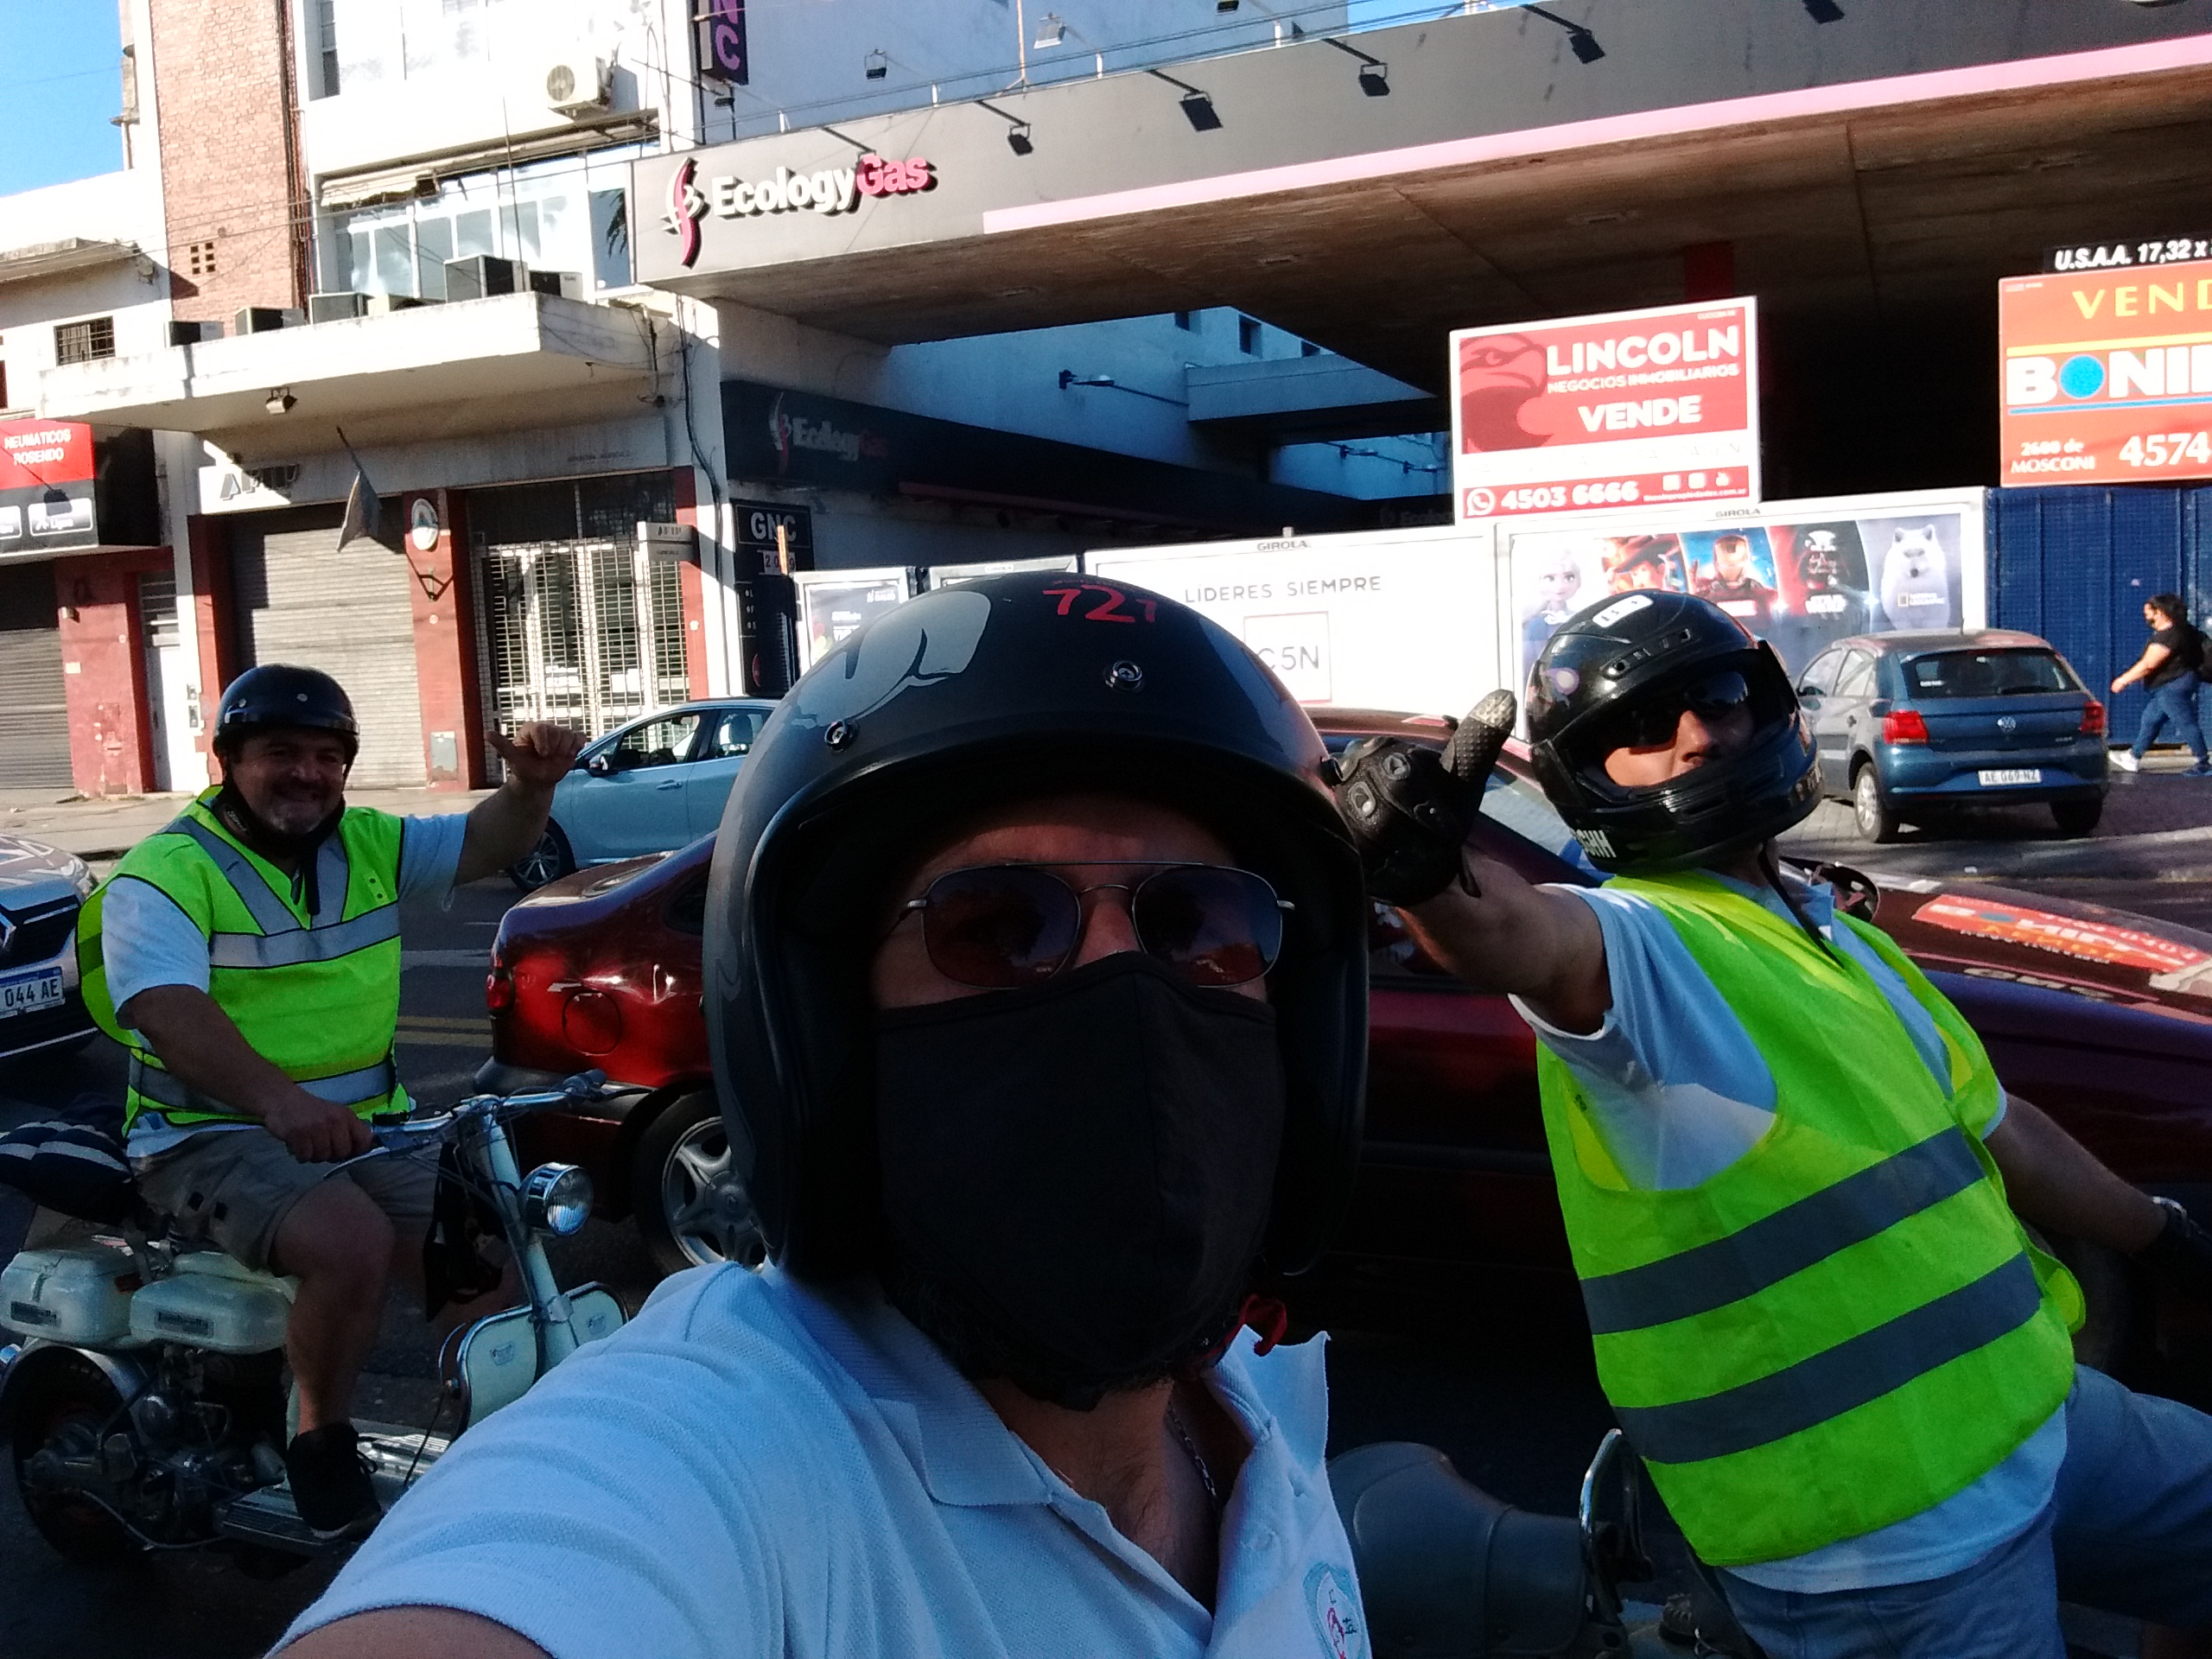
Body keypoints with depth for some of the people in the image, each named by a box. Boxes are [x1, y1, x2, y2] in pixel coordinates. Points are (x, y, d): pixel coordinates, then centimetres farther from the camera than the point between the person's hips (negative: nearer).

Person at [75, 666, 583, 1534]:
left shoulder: (365, 844, 9)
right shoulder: (164, 873, -10)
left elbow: (486, 843, 5)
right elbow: (167, 1009, -26)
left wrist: (531, 784, -20)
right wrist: (278, 1099, -44)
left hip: (361, 1127, 6)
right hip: (215, 1138, -6)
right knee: (352, 1243, -32)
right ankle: (320, 1440, -6)